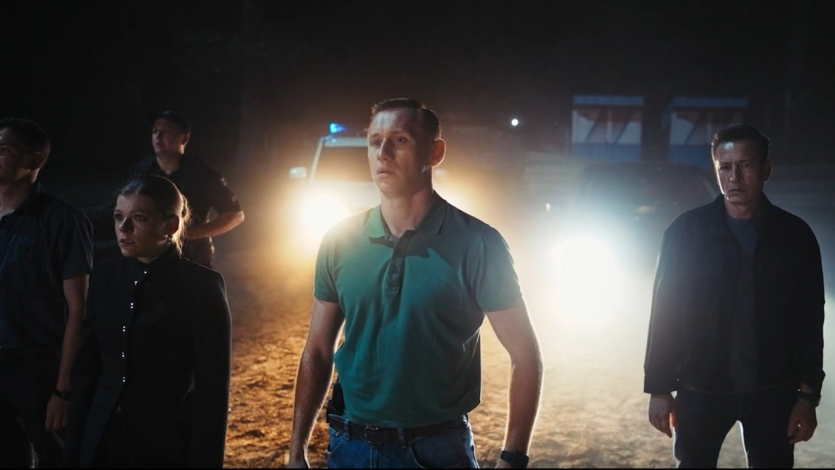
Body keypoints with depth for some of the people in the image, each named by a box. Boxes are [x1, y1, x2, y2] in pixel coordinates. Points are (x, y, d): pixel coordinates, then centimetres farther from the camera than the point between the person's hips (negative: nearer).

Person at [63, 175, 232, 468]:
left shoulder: (200, 286, -11)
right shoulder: (105, 276, 3)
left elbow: (212, 387, -13)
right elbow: (87, 365, 5)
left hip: (168, 446, -4)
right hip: (101, 442, 5)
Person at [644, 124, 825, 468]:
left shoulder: (794, 235, 0)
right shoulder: (686, 231, -5)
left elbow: (810, 320, 2)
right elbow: (665, 312, -4)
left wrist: (809, 394, -2)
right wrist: (659, 388, -5)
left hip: (773, 391, 1)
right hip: (701, 388, -1)